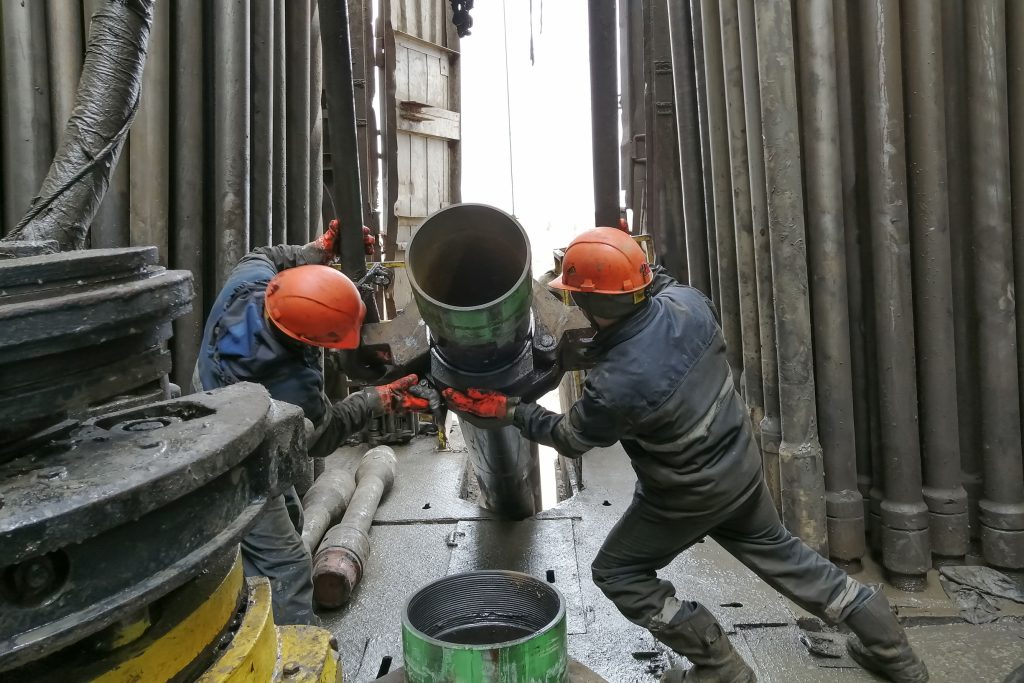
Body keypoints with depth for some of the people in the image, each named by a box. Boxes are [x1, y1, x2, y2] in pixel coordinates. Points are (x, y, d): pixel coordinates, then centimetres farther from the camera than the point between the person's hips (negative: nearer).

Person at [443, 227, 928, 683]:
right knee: (776, 550, 28)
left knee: (616, 572, 14)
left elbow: (571, 439, -13)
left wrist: (509, 411, -5)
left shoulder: (615, 385, -35)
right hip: (742, 462, 7)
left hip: (689, 496, -7)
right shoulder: (686, 301, -20)